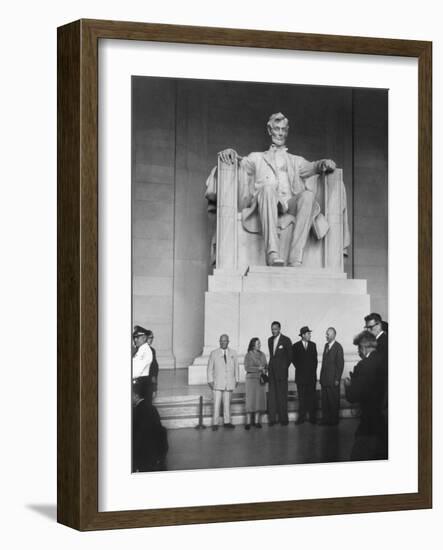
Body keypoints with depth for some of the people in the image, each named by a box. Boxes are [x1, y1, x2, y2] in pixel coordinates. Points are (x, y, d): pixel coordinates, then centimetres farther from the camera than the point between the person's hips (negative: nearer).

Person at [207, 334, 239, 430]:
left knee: (227, 403, 6)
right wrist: (210, 380, -3)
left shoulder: (233, 353, 7)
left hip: (229, 383, 2)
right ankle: (215, 423, -3)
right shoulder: (214, 353, 1)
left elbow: (236, 367, 12)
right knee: (216, 403, -6)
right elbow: (210, 368, 3)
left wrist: (236, 380, 9)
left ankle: (227, 422, 14)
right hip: (217, 383, -2)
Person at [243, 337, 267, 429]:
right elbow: (247, 368, -11)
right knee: (250, 399, -7)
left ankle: (256, 421, 7)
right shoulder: (248, 355, -4)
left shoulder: (262, 355, 11)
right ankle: (248, 422, -5)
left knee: (260, 399, 1)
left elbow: (265, 366, 15)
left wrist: (264, 370, -7)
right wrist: (258, 368, -17)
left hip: (260, 380, 5)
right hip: (251, 379, -5)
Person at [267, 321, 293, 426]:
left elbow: (290, 356, 2)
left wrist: (285, 367, 2)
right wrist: (270, 366, 12)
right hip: (272, 371, 5)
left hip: (281, 371, -5)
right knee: (272, 395, 1)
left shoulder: (286, 340, -4)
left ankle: (283, 418, 0)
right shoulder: (270, 340, 13)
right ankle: (272, 418, 3)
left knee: (282, 395, -4)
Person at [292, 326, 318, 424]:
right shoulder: (296, 346, 3)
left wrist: (313, 369, 3)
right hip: (301, 375, -1)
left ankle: (312, 417, 3)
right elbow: (294, 359, 6)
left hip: (311, 375, 1)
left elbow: (315, 359, 11)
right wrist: (299, 368, 1)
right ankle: (301, 417, 2)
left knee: (311, 397, 0)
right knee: (301, 397, -1)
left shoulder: (313, 345, 10)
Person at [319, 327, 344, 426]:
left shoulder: (338, 347, -10)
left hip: (333, 380, -7)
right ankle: (326, 419, 14)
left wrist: (337, 379, -13)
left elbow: (340, 364, -11)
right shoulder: (326, 345, 14)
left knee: (333, 401, 2)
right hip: (325, 379, 7)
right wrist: (322, 377, 11)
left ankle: (334, 420, 10)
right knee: (324, 400, 8)